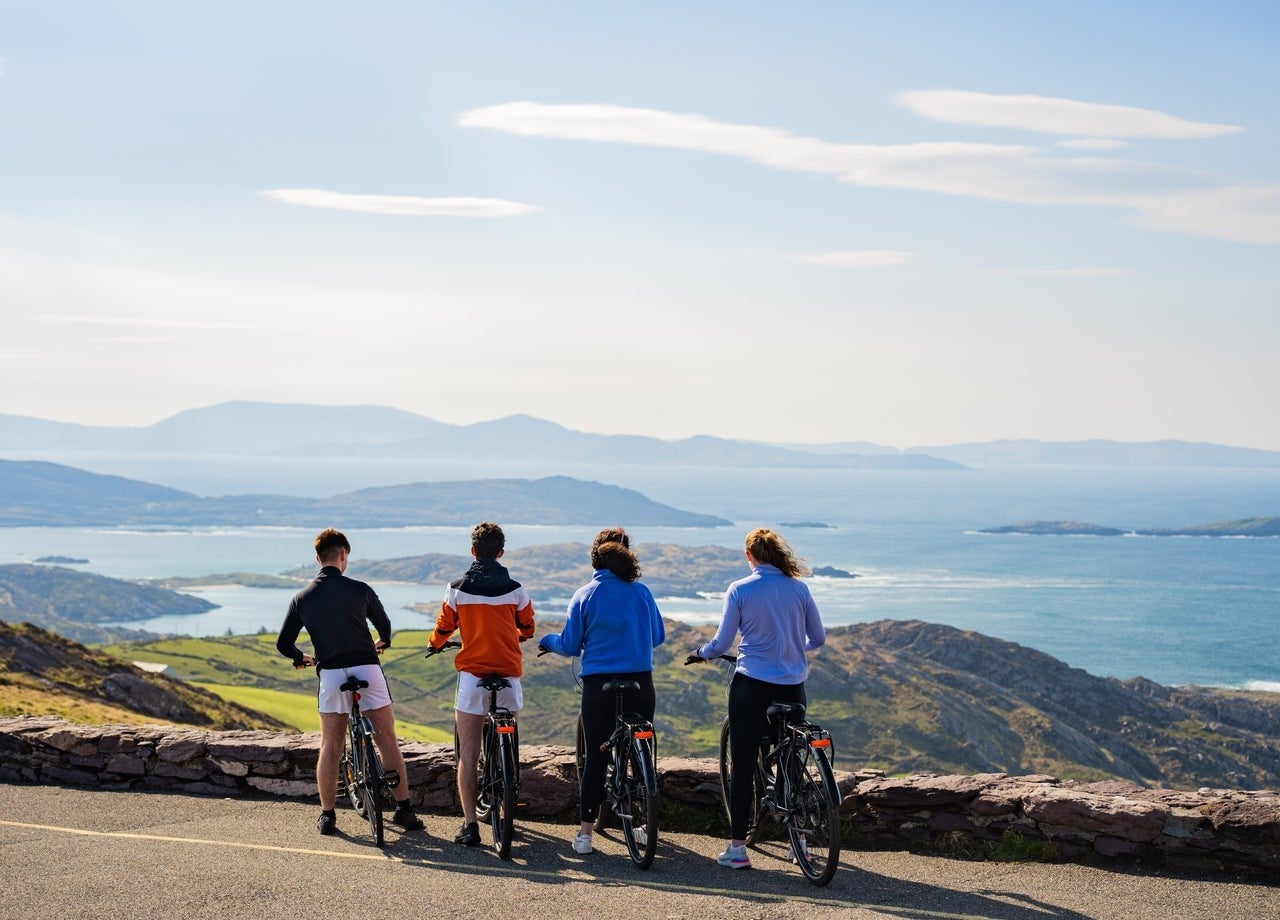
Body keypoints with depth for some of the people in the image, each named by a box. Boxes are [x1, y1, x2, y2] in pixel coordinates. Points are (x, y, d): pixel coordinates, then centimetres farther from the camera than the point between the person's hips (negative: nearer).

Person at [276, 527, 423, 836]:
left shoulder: (302, 598, 6)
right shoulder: (359, 590, 1)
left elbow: (283, 644, 9)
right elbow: (384, 625, 18)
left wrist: (302, 658, 31)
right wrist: (382, 643, 42)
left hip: (330, 674, 2)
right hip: (367, 669, -1)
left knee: (330, 747, 10)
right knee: (387, 741, 6)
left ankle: (327, 814, 12)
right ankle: (403, 809, 7)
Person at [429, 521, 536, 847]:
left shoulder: (457, 589, -2)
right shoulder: (515, 590, 0)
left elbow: (443, 629, 9)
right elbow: (527, 630, 14)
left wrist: (434, 644, 33)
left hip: (472, 676, -1)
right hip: (508, 676, 1)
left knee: (467, 755, 2)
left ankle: (470, 825, -4)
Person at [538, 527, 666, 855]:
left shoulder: (585, 595, -5)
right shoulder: (641, 592, 1)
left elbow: (570, 646, -2)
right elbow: (658, 637, 11)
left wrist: (547, 641, 18)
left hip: (599, 685, -1)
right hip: (640, 683, 2)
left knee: (596, 756, 4)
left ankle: (585, 832, 4)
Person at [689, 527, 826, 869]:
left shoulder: (739, 591, -6)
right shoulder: (799, 589, 1)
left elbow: (722, 643, -4)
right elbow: (818, 638, 9)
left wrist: (700, 653, 18)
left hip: (751, 686, -3)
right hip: (792, 687, 3)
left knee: (742, 767, 4)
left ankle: (737, 848, 4)